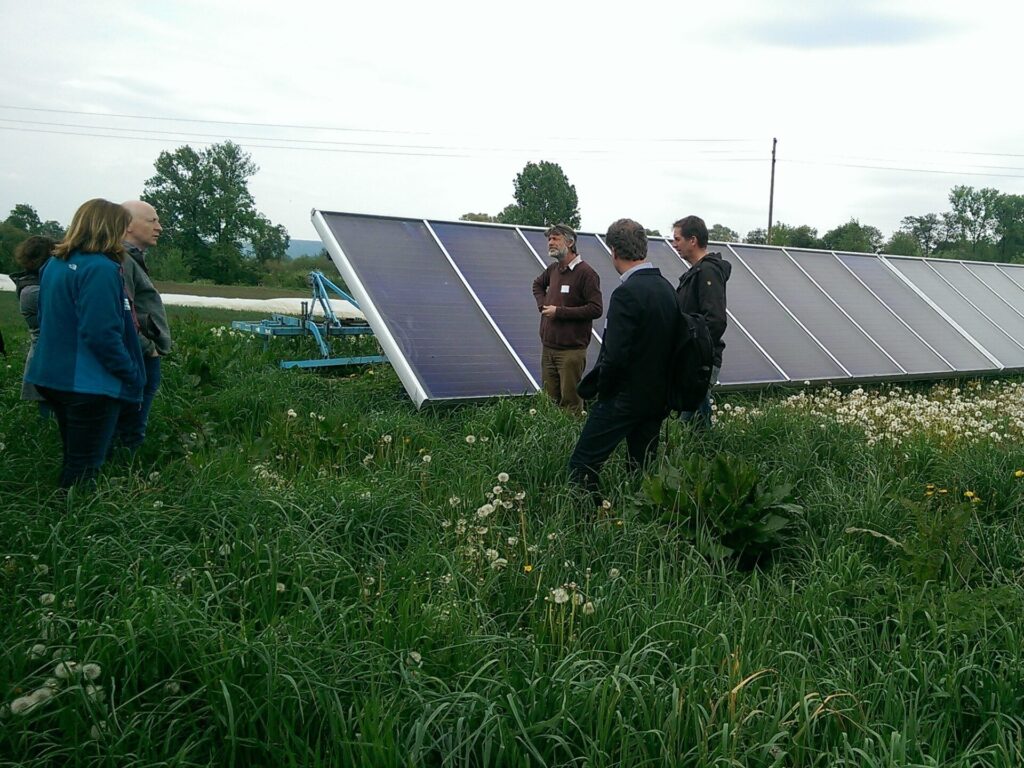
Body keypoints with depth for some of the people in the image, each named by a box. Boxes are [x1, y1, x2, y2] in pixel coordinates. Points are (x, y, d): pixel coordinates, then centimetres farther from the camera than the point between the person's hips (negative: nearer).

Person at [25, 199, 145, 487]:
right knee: (85, 469, 1)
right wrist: (132, 374, -14)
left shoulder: (55, 264, 10)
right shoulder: (101, 268, -19)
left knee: (73, 461, 21)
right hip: (91, 384, -9)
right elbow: (102, 333, -25)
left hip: (55, 376, 9)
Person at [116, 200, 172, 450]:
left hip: (144, 361, 11)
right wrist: (148, 348, -16)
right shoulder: (122, 261, -16)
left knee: (130, 430, 15)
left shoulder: (133, 259, 18)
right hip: (140, 363, -11)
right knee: (131, 432, -5)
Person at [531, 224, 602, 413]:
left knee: (571, 403, -2)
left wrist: (559, 312, -16)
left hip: (571, 351, -7)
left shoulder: (586, 273, -11)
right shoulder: (553, 270, 11)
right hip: (548, 348, 7)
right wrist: (542, 303, 12)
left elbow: (596, 309, -17)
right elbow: (538, 284, 33)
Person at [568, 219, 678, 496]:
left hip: (625, 398, -8)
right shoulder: (667, 288, 5)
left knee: (581, 466, -2)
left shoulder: (626, 293, -20)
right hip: (658, 397, 8)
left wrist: (601, 387, -6)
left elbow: (615, 356, -24)